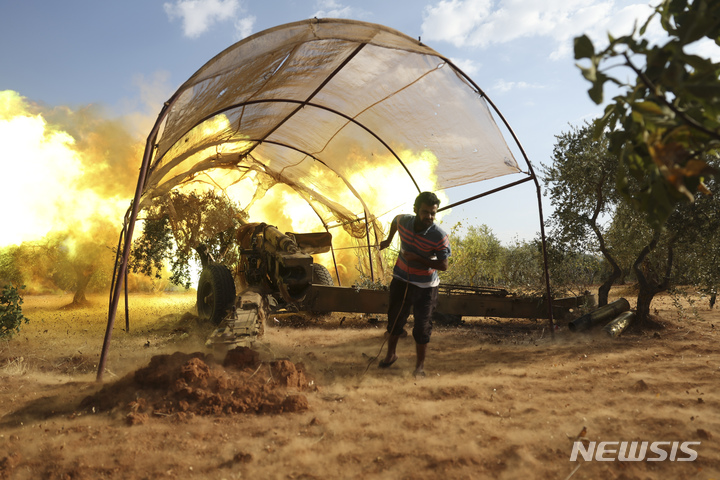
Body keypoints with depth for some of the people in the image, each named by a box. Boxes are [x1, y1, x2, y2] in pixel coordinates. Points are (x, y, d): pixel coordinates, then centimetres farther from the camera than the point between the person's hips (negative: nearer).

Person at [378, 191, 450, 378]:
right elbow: (394, 220, 12)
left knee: (422, 327, 1)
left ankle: (420, 364, 21)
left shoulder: (440, 237, -25)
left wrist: (417, 258, -28)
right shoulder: (403, 221, -13)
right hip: (401, 280, 4)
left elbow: (443, 265, -20)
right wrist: (388, 240, 23)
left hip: (425, 286, -4)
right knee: (395, 318, 16)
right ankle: (390, 354, 37)